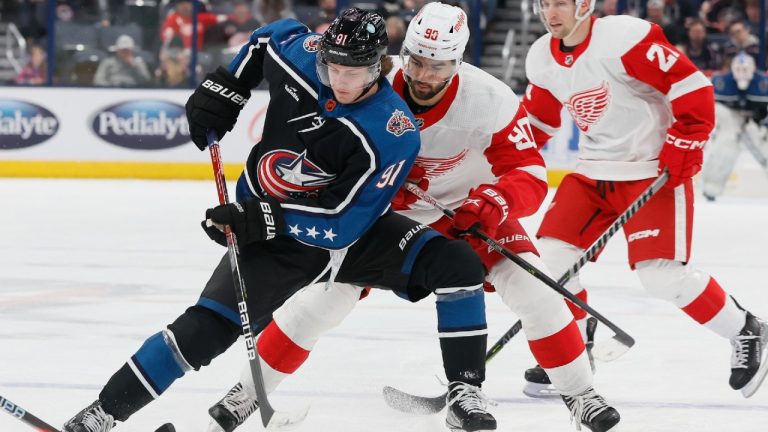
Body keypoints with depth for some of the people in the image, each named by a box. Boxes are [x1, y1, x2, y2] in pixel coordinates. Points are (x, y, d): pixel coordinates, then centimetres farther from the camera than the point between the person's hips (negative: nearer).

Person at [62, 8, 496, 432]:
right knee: (207, 327, -13)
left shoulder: (394, 133, -28)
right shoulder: (301, 51, -18)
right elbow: (267, 37, 9)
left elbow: (344, 223, -29)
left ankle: (467, 393, -9)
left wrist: (262, 219, -34)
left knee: (458, 264, -21)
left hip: (353, 229, -1)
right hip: (270, 232, 1)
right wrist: (223, 90, 1)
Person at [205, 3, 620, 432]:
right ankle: (248, 392, 5)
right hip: (383, 207, 0)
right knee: (326, 294, -11)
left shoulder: (492, 102, -29)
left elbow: (530, 177, -28)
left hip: (466, 203, 0)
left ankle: (580, 394, 1)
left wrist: (495, 204, -47)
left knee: (530, 286, -16)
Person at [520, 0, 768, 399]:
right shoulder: (542, 60, 2)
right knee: (552, 251, -2)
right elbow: (537, 118, 19)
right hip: (594, 172, 7)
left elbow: (692, 86, -20)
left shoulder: (625, 37, -21)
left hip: (654, 169, -7)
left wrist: (684, 146, -22)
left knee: (661, 273, -15)